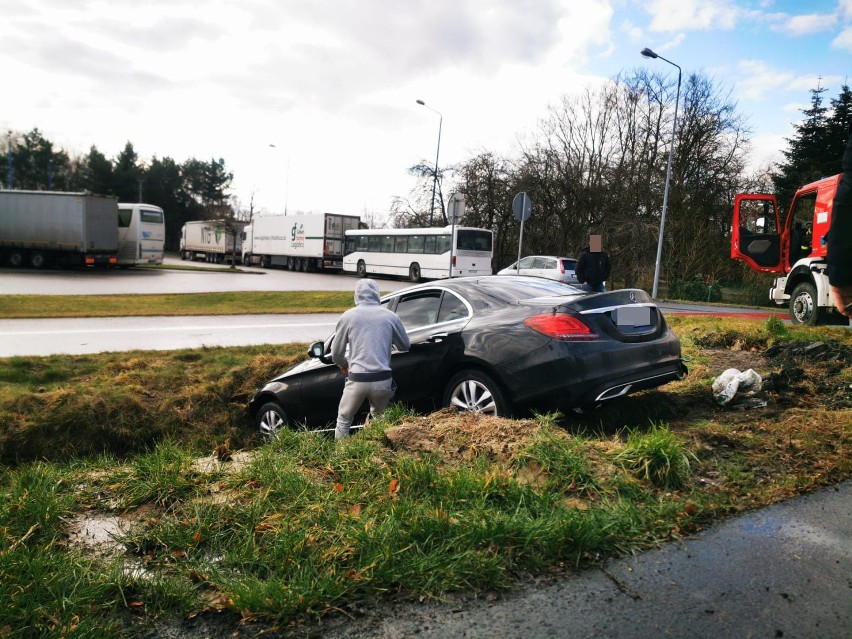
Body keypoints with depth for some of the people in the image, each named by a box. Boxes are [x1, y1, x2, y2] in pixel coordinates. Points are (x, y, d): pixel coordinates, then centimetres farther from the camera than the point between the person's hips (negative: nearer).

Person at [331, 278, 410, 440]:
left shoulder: (348, 317, 0)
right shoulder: (390, 316, 2)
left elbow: (336, 354, 6)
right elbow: (405, 345, 16)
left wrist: (344, 364, 27)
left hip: (357, 380, -1)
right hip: (382, 380, 2)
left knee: (344, 420, 18)